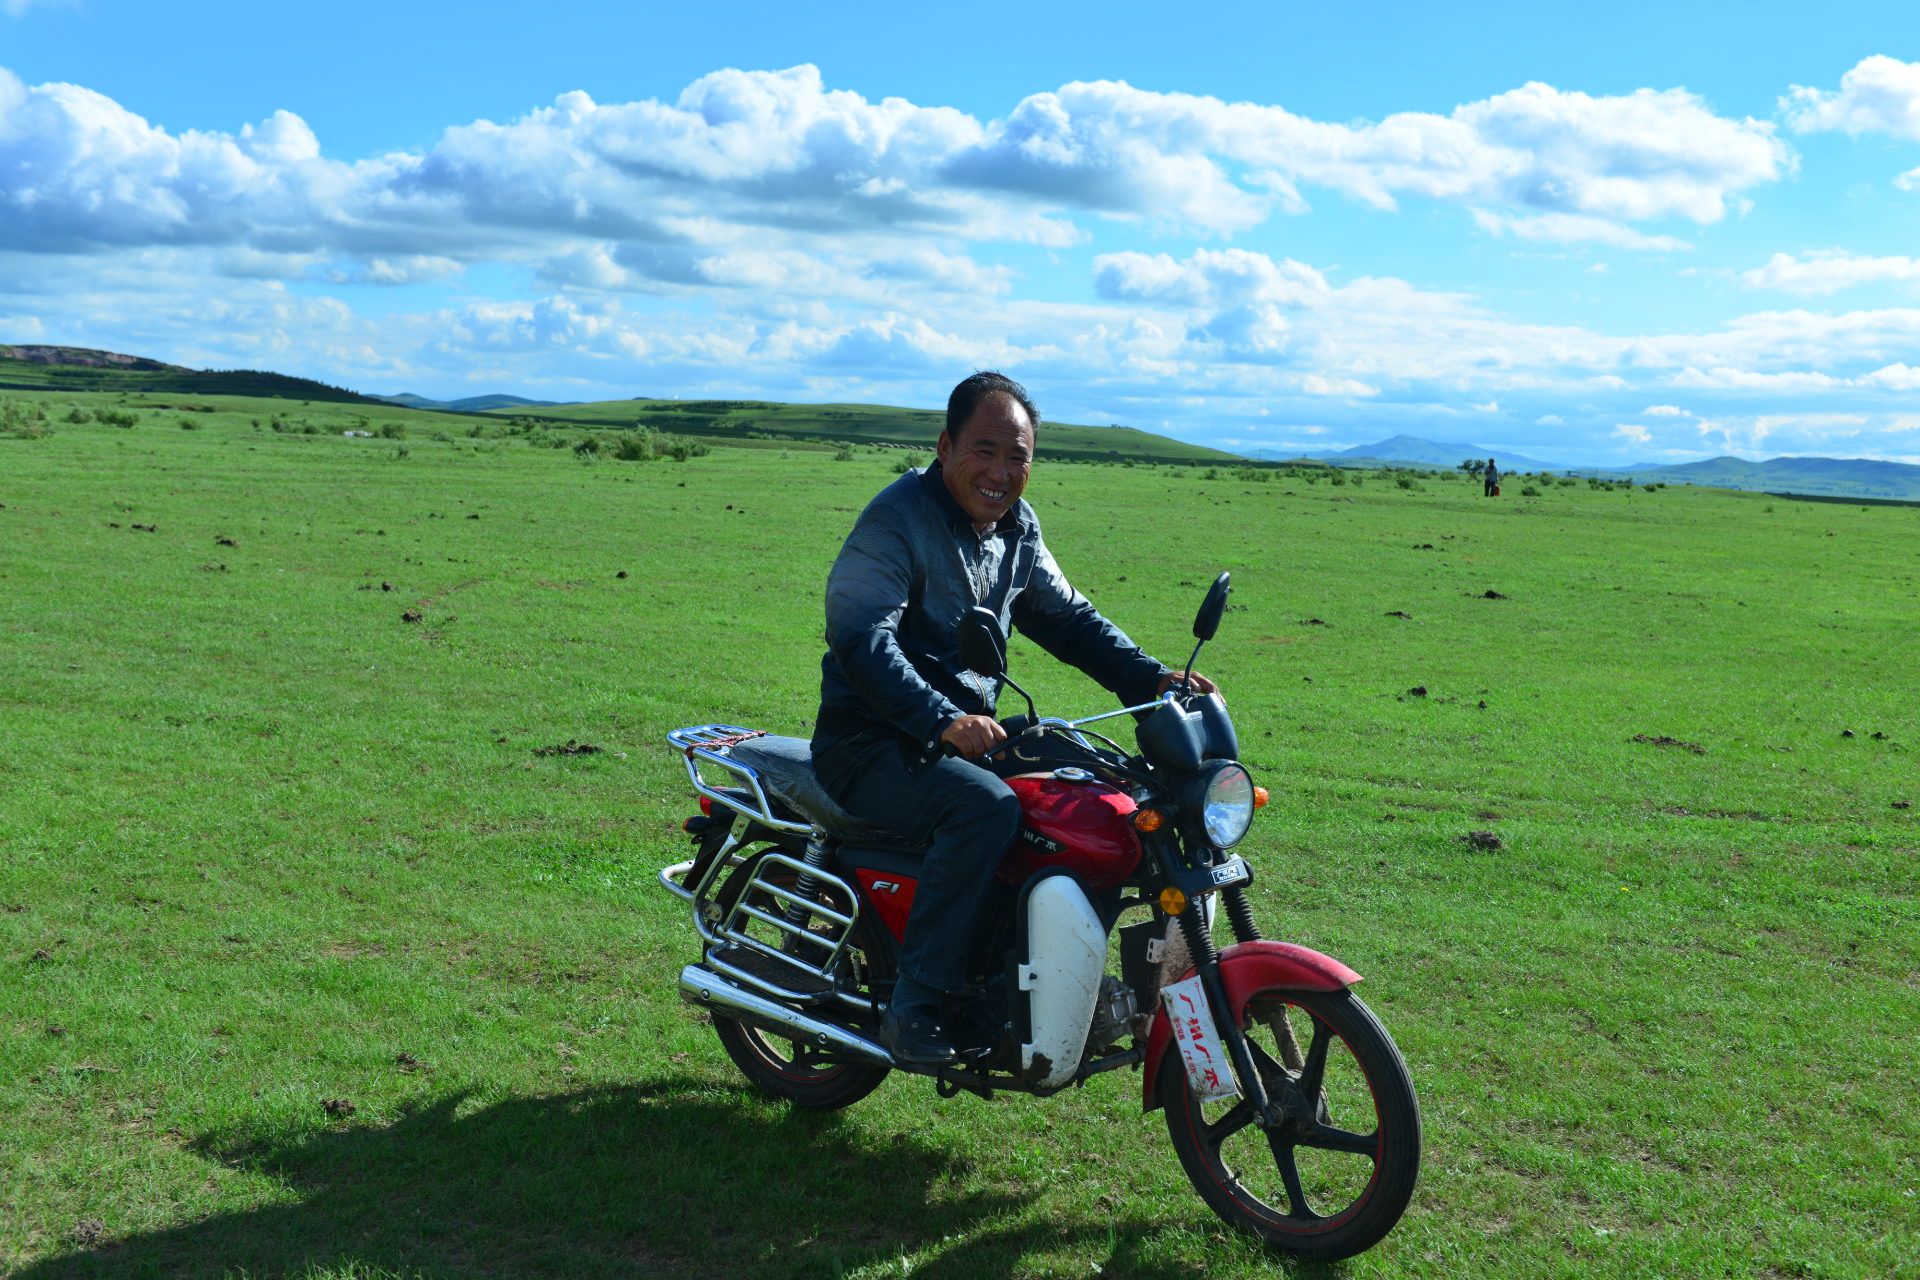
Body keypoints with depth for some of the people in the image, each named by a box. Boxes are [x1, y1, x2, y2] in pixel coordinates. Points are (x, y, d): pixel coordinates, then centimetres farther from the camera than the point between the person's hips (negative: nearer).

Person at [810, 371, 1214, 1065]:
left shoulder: (1016, 527, 10)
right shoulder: (898, 519, -16)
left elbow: (1066, 616, 15)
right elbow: (859, 639, -27)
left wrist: (1152, 680, 0)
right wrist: (942, 721, -40)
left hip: (966, 731, 8)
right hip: (872, 744, -8)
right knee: (987, 806, -33)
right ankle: (916, 1009, -25)